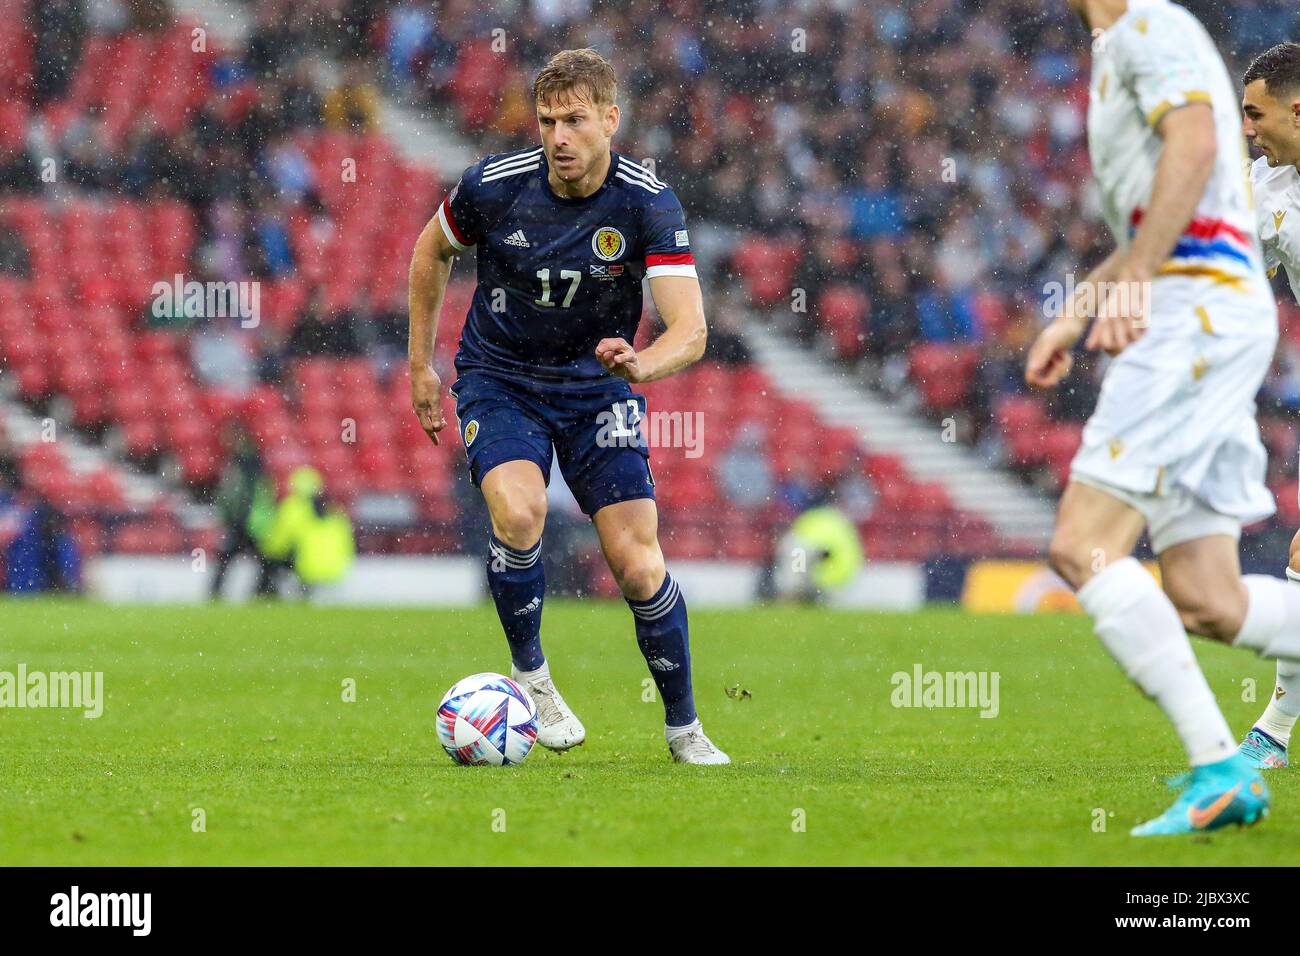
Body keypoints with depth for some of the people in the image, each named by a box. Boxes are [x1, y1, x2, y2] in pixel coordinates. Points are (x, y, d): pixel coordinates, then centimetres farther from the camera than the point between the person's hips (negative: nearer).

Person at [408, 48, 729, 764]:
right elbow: (432, 250, 5)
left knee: (638, 564, -8)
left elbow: (690, 328, -27)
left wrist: (644, 363, -49)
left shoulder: (649, 205, -19)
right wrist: (420, 363, 8)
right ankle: (528, 671, -4)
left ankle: (684, 729, 13)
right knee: (518, 512, -29)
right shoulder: (493, 186, -17)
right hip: (499, 380, 0)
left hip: (597, 386, 0)